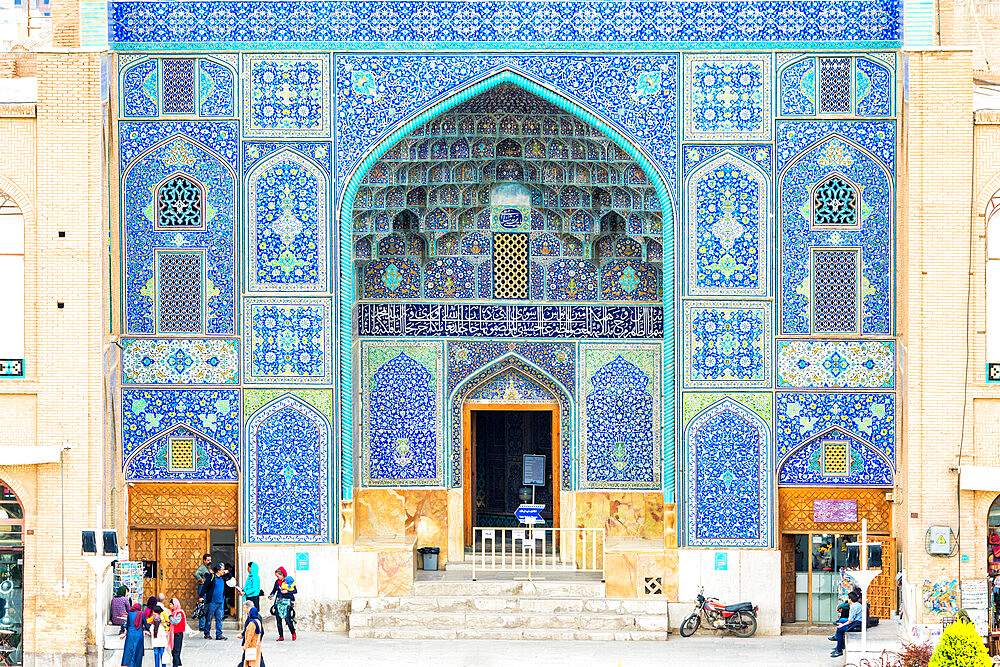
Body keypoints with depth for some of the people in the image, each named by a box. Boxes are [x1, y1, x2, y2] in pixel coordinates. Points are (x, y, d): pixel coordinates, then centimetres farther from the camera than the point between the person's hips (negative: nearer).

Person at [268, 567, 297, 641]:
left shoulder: (289, 581, -4)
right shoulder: (277, 582, 8)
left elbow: (295, 591, -4)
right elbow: (274, 590, 19)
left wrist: (287, 591, -16)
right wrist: (271, 595, 1)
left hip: (287, 602, -5)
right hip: (278, 601, 5)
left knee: (287, 619, -11)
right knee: (278, 619, -1)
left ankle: (293, 633, 11)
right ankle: (281, 636, 4)